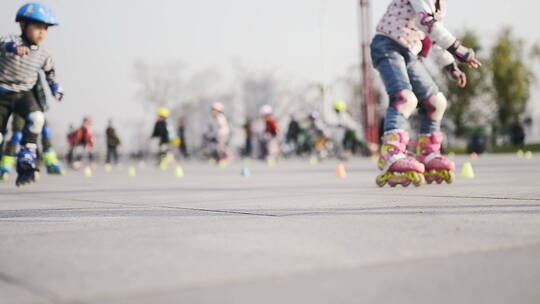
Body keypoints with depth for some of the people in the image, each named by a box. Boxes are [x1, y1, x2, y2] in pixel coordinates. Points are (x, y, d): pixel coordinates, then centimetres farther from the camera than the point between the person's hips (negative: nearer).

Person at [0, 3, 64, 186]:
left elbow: (50, 71, 20)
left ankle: (26, 160, -23)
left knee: (36, 118, -29)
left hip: (24, 94, 3)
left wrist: (56, 89, 11)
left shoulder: (43, 55, -1)